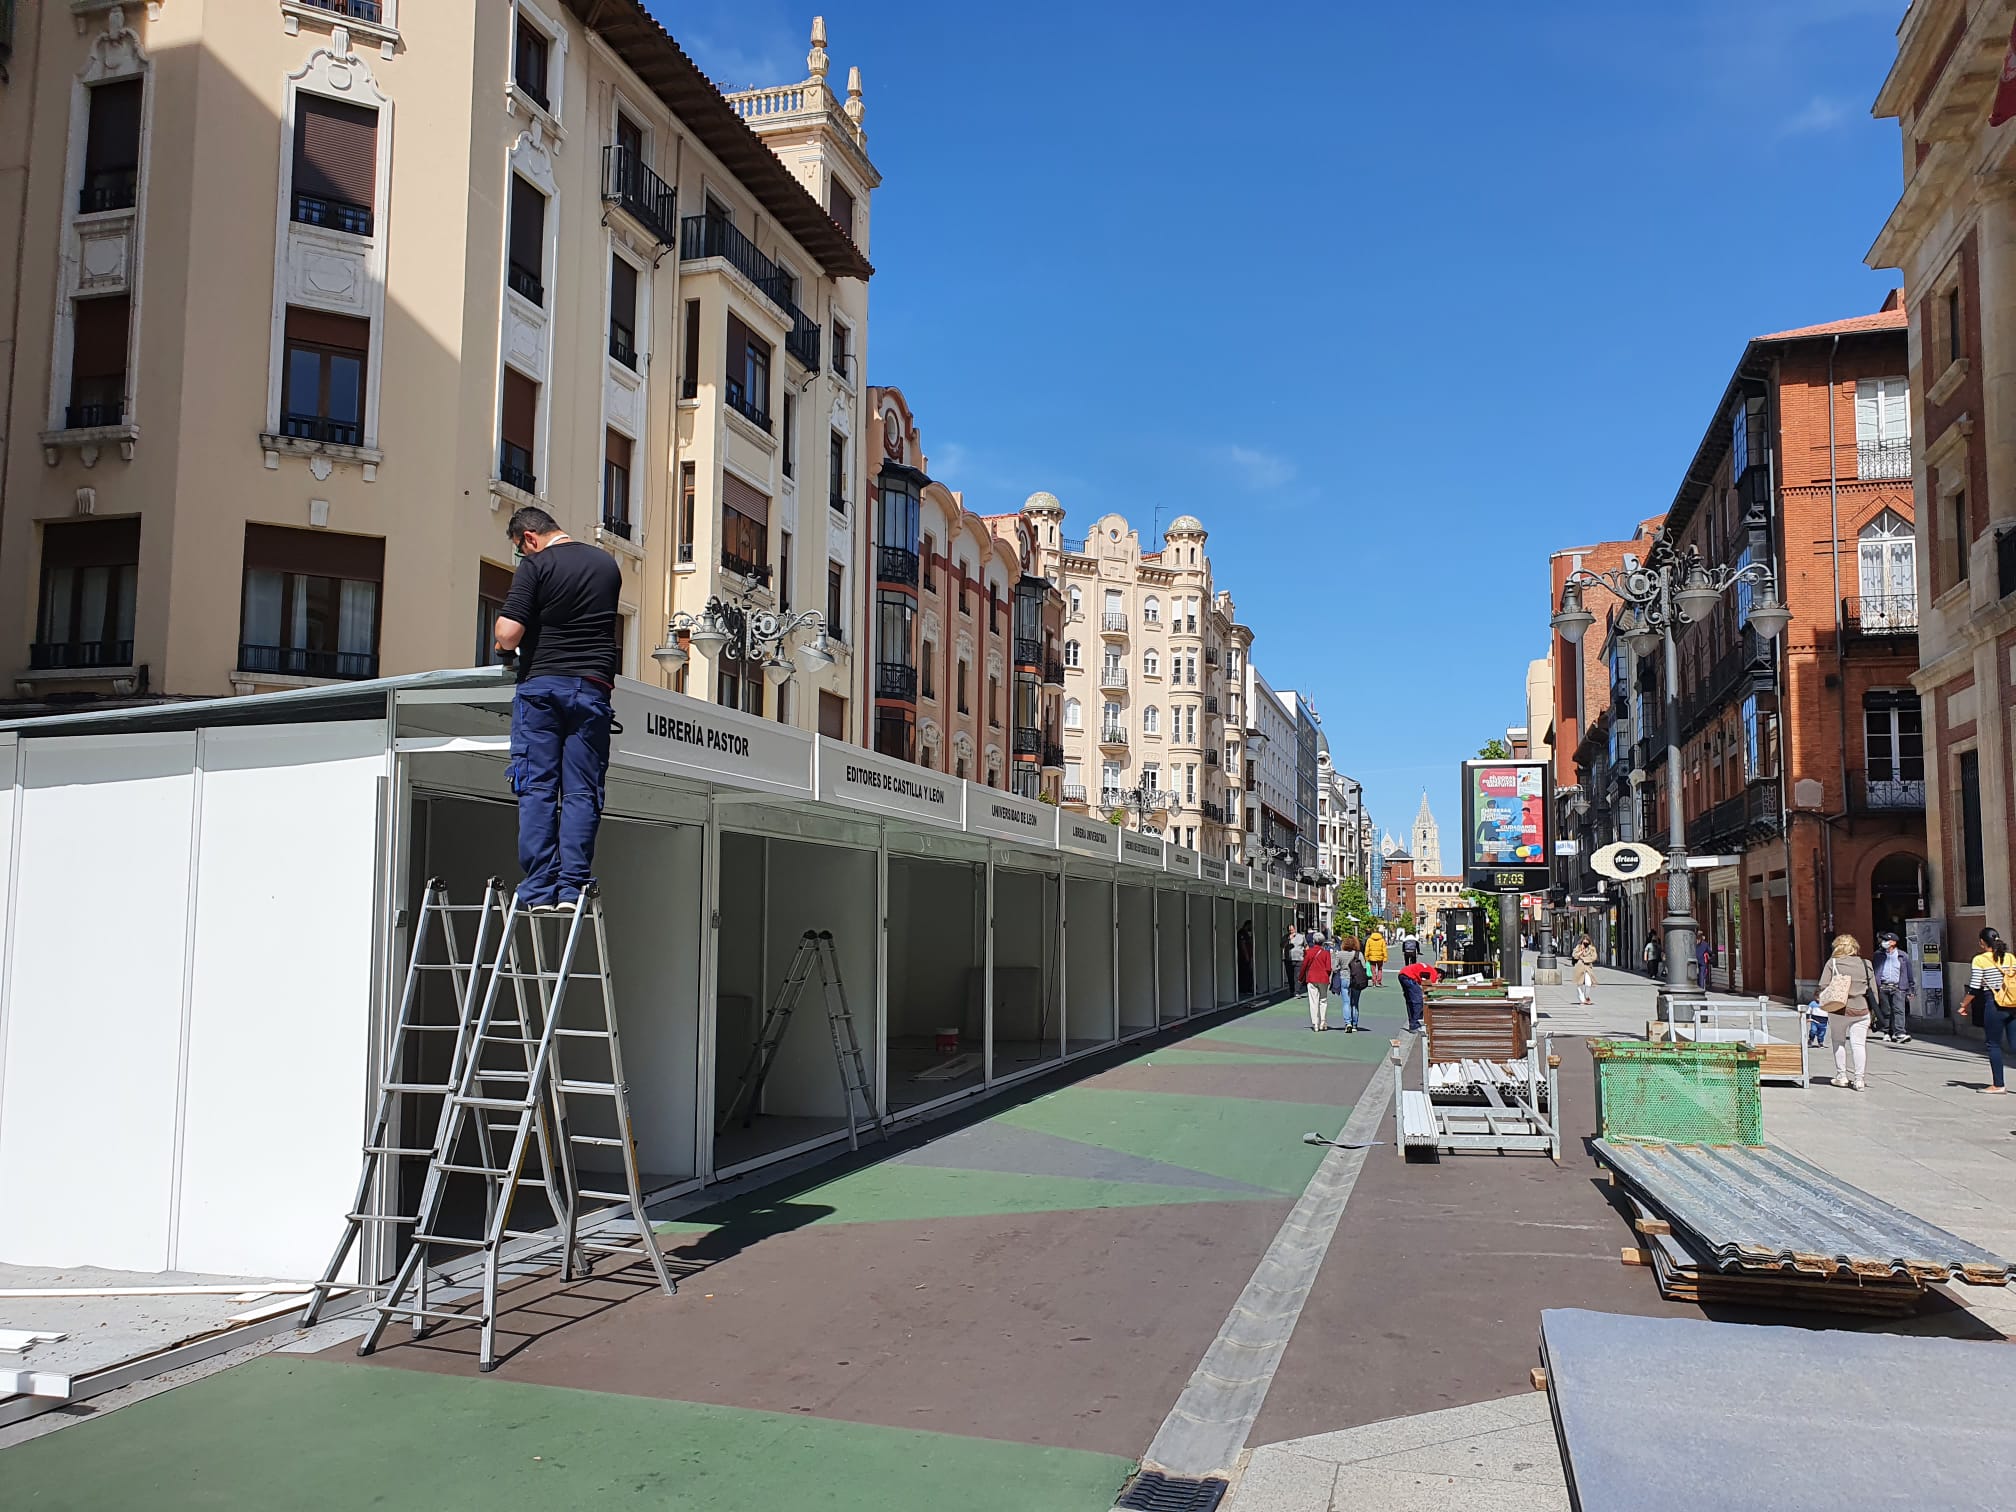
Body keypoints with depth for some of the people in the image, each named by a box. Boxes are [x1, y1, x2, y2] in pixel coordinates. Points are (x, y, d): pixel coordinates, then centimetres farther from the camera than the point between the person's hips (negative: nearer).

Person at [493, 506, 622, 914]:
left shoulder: (535, 565, -4)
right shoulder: (608, 563, 12)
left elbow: (509, 633, -11)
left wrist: (507, 645, 10)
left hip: (542, 685, -3)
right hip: (593, 688, 3)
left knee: (537, 789, 0)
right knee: (582, 792, 3)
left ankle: (539, 891, -2)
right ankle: (572, 887, -3)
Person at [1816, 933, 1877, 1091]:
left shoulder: (1832, 963, -4)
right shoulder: (1865, 964, 4)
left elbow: (1823, 987, -8)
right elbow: (1873, 990, 7)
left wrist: (1825, 1003, 6)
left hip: (1839, 1011, -2)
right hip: (1861, 1010, 2)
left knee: (1838, 1042, 12)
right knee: (1859, 1044, 4)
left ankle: (1841, 1076, 15)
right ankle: (1858, 1078, 1)